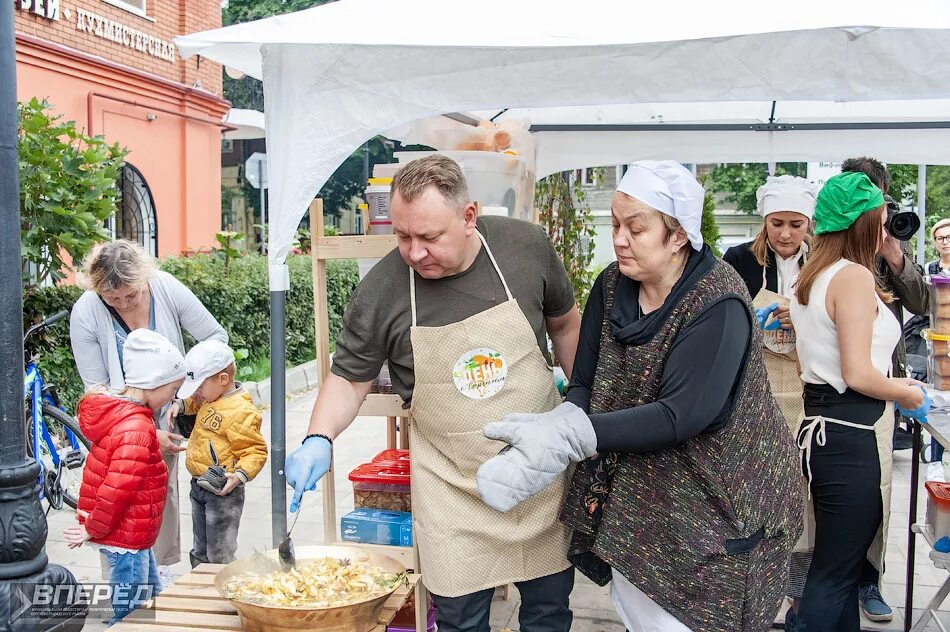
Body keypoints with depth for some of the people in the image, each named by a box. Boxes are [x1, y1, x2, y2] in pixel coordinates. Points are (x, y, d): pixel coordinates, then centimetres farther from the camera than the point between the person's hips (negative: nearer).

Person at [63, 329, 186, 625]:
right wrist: (94, 529, -13)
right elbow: (116, 489, -26)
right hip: (126, 539, -10)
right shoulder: (137, 429, -24)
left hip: (135, 537, 10)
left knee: (152, 601, 21)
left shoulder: (116, 413, 7)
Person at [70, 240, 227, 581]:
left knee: (164, 492, 12)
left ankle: (161, 567, 29)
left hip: (166, 415, 2)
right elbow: (98, 388, -17)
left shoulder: (166, 288, -20)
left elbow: (215, 336, -11)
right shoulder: (85, 314, -22)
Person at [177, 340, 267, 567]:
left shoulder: (241, 412, -22)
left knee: (220, 558, 0)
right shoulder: (210, 399, 6)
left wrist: (240, 475, -33)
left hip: (222, 492, -9)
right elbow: (193, 405, 30)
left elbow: (256, 451, -20)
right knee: (200, 553, 22)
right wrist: (185, 405, 8)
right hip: (199, 487, 9)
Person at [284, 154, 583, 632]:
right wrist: (318, 440, -17)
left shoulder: (526, 247, -10)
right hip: (452, 483, -2)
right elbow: (350, 377, -2)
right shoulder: (380, 291, -15)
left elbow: (565, 324, 8)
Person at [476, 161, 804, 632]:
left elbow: (682, 415, -29)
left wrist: (567, 436, -37)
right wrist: (548, 430, -27)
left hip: (710, 508, -5)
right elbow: (584, 385, -4)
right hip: (631, 495, 5)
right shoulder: (611, 287, -2)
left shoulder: (718, 306, -21)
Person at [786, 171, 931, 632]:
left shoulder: (811, 278, 14)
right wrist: (909, 394, -1)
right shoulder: (855, 276, -13)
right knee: (834, 575, -1)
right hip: (852, 436, -9)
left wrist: (891, 383, 21)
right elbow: (858, 375, -19)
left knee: (840, 563, 18)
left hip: (822, 424, 9)